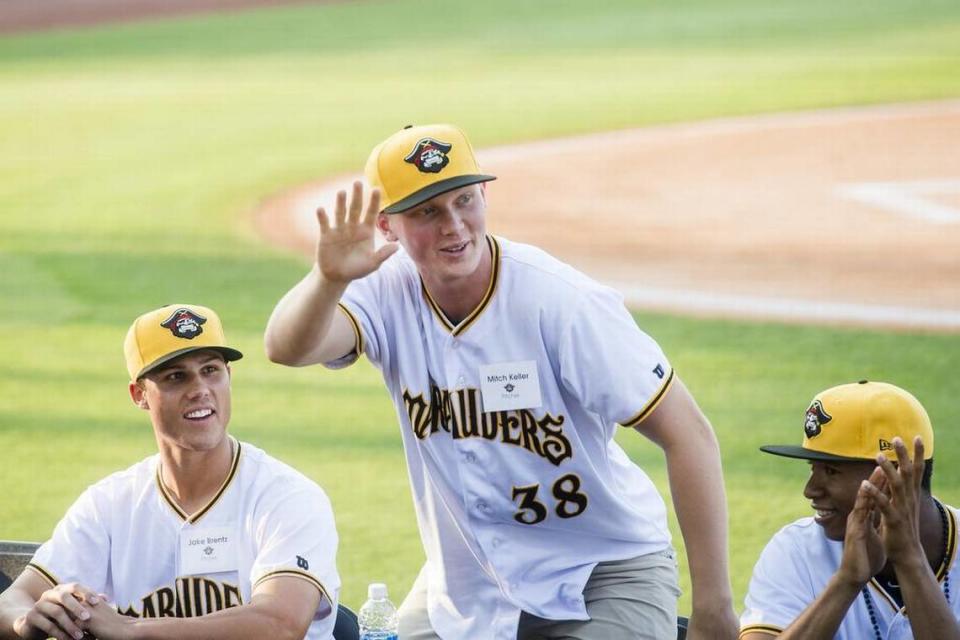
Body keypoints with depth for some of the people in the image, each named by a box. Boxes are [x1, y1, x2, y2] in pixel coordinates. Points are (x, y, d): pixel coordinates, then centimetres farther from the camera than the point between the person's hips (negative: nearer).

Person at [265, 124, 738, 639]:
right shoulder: (391, 293, -9)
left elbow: (688, 434, -21)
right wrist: (329, 280, -50)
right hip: (462, 584, 4)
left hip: (601, 574, -4)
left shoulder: (561, 302, -21)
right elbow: (288, 348, -28)